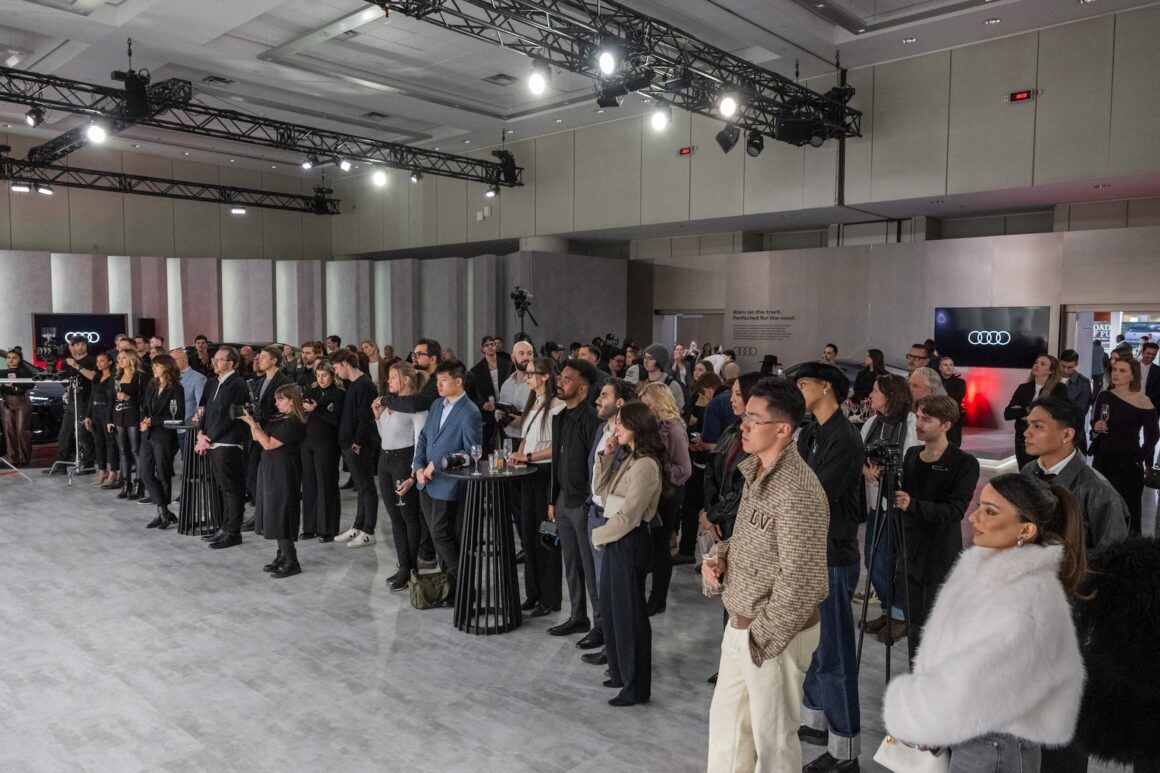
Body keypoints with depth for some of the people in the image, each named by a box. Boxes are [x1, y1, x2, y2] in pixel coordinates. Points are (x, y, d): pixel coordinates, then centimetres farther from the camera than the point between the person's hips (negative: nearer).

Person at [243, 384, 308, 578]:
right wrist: (253, 420, 1)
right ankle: (282, 556, 20)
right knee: (274, 515, 12)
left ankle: (291, 562, 0)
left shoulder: (294, 423, -17)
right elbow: (257, 438, 14)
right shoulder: (278, 418, 11)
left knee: (280, 516, -6)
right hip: (271, 471, 9)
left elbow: (268, 443, -20)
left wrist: (252, 423, -15)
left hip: (283, 474, -9)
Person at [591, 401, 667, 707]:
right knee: (611, 609, 18)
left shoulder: (645, 465, -20)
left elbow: (628, 516, -21)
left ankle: (637, 687, 17)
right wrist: (606, 456, 2)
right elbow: (601, 491, 11)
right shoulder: (629, 459, 10)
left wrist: (598, 535, -7)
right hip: (614, 539, 9)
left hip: (629, 542, -9)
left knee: (629, 612, 3)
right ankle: (621, 672, 33)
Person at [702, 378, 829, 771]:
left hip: (776, 632, -8)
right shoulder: (756, 471, 4)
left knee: (772, 736, 13)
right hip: (738, 621, 8)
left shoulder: (798, 491, -26)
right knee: (725, 719, 23)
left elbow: (801, 581, -26)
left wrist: (763, 636, -18)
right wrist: (718, 555, -2)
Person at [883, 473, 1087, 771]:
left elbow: (967, 693, -27)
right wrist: (916, 694, -7)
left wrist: (902, 702, -12)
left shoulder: (1030, 601, -25)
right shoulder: (980, 567, 0)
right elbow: (938, 652, 7)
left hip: (994, 748, -7)